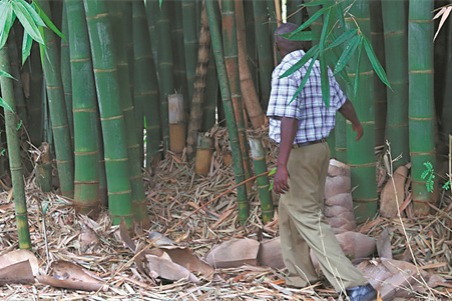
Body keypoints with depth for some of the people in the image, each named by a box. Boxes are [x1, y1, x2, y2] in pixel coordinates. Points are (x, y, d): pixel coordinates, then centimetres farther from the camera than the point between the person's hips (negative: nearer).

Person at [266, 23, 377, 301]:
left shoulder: (285, 71, -18)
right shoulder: (320, 67, 8)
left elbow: (289, 119, -28)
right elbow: (342, 101, 25)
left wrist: (282, 165, -32)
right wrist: (356, 122, 46)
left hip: (298, 153, -9)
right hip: (320, 148, 9)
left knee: (309, 220, -8)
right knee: (289, 212, 22)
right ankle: (299, 273, 30)